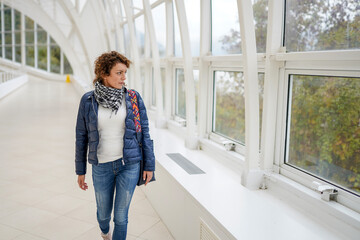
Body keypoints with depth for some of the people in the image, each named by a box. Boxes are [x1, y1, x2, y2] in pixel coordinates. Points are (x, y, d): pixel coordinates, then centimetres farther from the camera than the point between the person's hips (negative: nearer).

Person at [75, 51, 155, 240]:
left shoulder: (133, 98, -4)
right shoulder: (88, 100, -4)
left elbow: (144, 132, 0)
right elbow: (81, 137, 3)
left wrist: (149, 165, -1)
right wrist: (80, 170, 7)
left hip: (129, 165, -1)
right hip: (101, 166, 1)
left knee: (121, 216, 4)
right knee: (103, 212, 19)